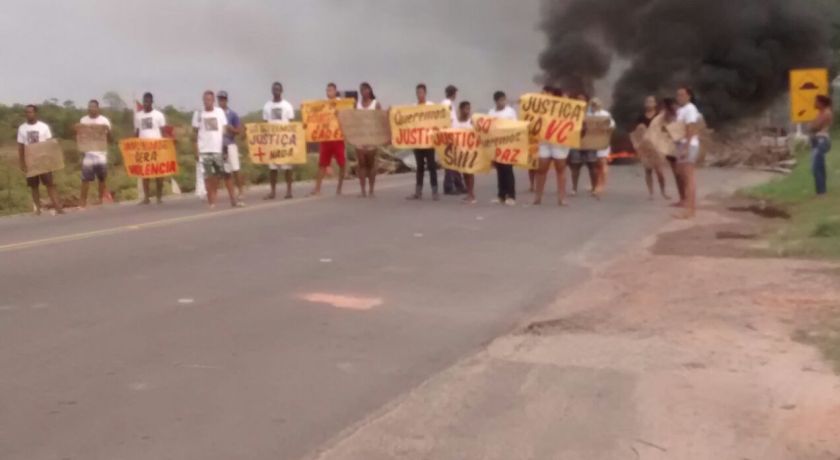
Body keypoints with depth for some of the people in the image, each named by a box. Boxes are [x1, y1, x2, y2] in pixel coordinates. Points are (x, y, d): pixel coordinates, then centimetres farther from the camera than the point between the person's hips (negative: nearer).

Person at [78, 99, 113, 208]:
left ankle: (101, 200, 20)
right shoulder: (83, 120, 5)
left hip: (101, 154, 0)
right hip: (88, 154, 0)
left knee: (102, 179, 7)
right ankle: (82, 202, 0)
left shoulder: (104, 120, 2)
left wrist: (108, 131, -19)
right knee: (85, 179, -4)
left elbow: (110, 140, 0)